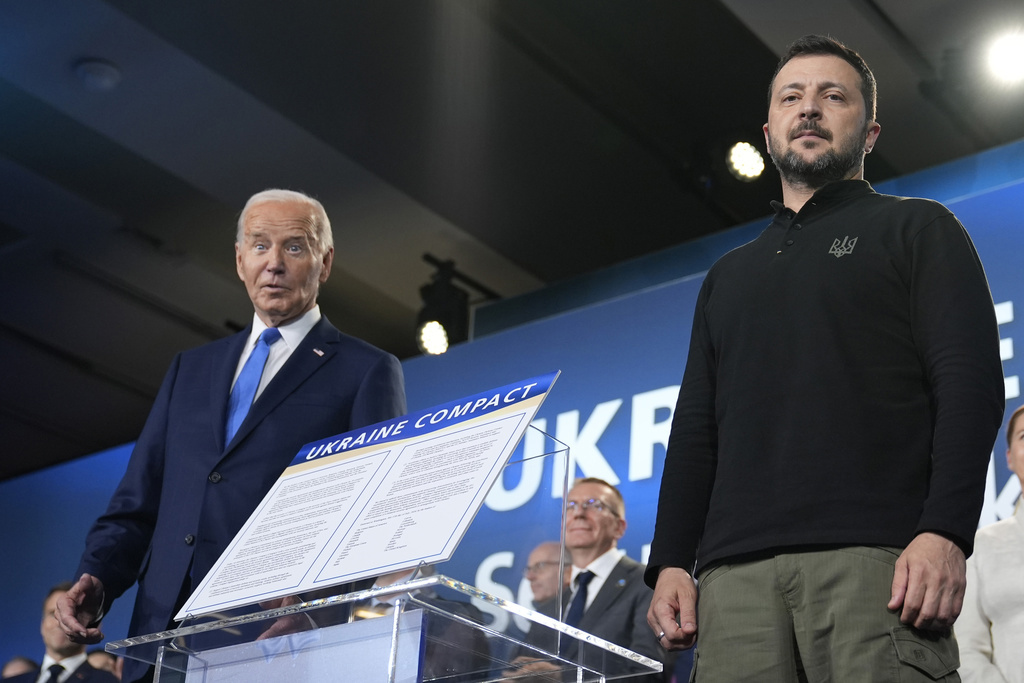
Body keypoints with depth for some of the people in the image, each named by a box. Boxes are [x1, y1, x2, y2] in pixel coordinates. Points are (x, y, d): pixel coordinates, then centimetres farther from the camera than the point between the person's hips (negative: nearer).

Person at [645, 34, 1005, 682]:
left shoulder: (918, 229, 14)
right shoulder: (729, 274, 28)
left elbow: (969, 382, 1)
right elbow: (696, 426, 23)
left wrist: (945, 533, -14)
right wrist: (671, 561, 8)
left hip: (874, 556, -4)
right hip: (737, 569, 4)